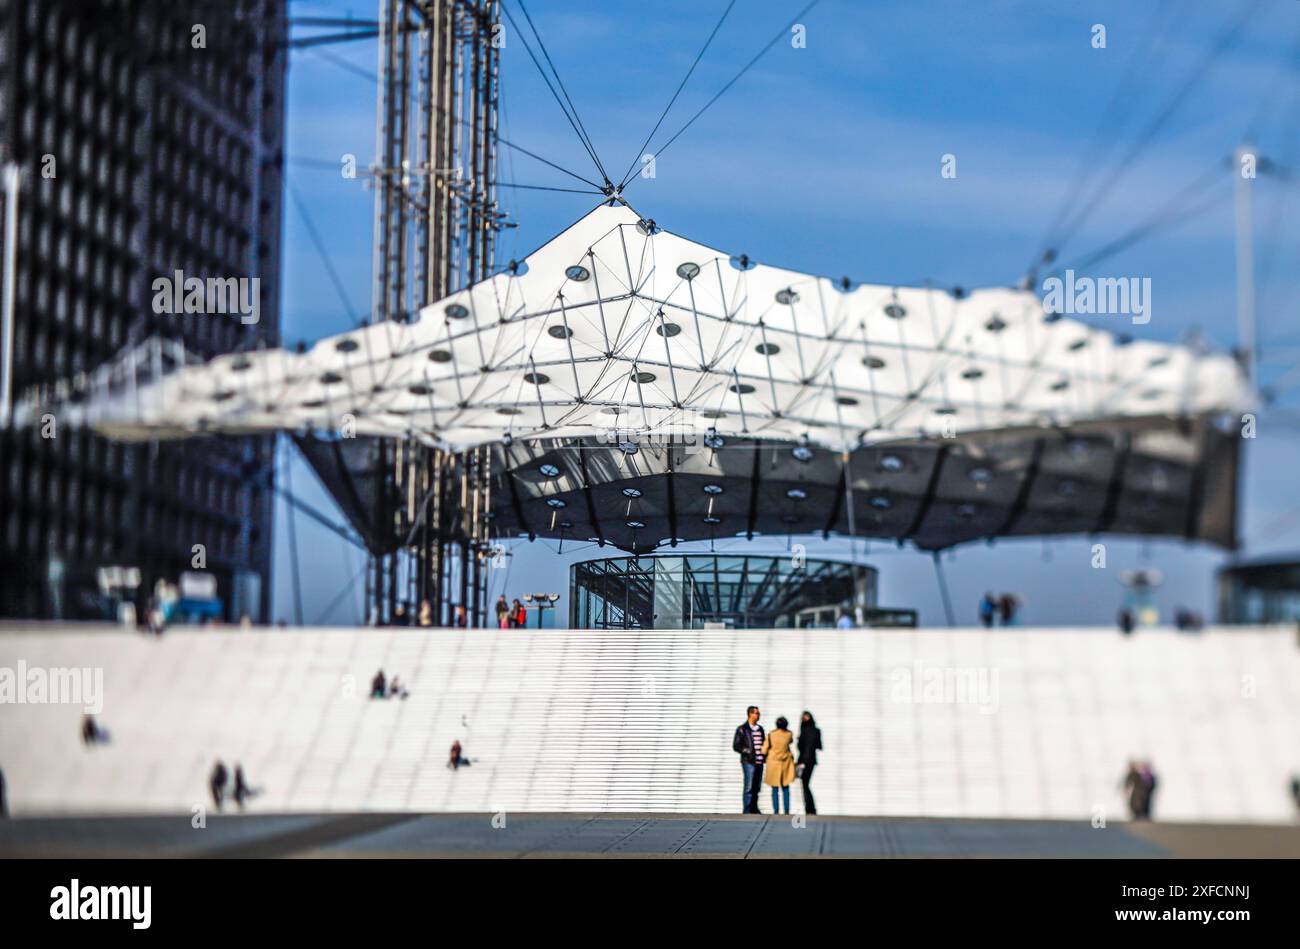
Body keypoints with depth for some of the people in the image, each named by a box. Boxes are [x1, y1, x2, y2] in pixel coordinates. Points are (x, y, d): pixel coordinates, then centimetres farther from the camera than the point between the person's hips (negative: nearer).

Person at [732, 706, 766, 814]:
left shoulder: (760, 729, 15)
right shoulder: (742, 729, -2)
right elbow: (736, 746, -5)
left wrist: (764, 751, 6)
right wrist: (748, 751, -15)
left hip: (759, 762, 6)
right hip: (748, 762, -6)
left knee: (756, 787, 9)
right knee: (749, 787, -8)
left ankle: (754, 808, 19)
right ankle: (746, 810, -4)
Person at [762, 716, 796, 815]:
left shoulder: (770, 735, -12)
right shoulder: (789, 734, -7)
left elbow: (764, 751, -8)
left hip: (773, 763, -2)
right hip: (786, 763, 2)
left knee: (775, 789, 5)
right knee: (785, 789, 11)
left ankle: (776, 811, 2)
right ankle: (787, 810, 7)